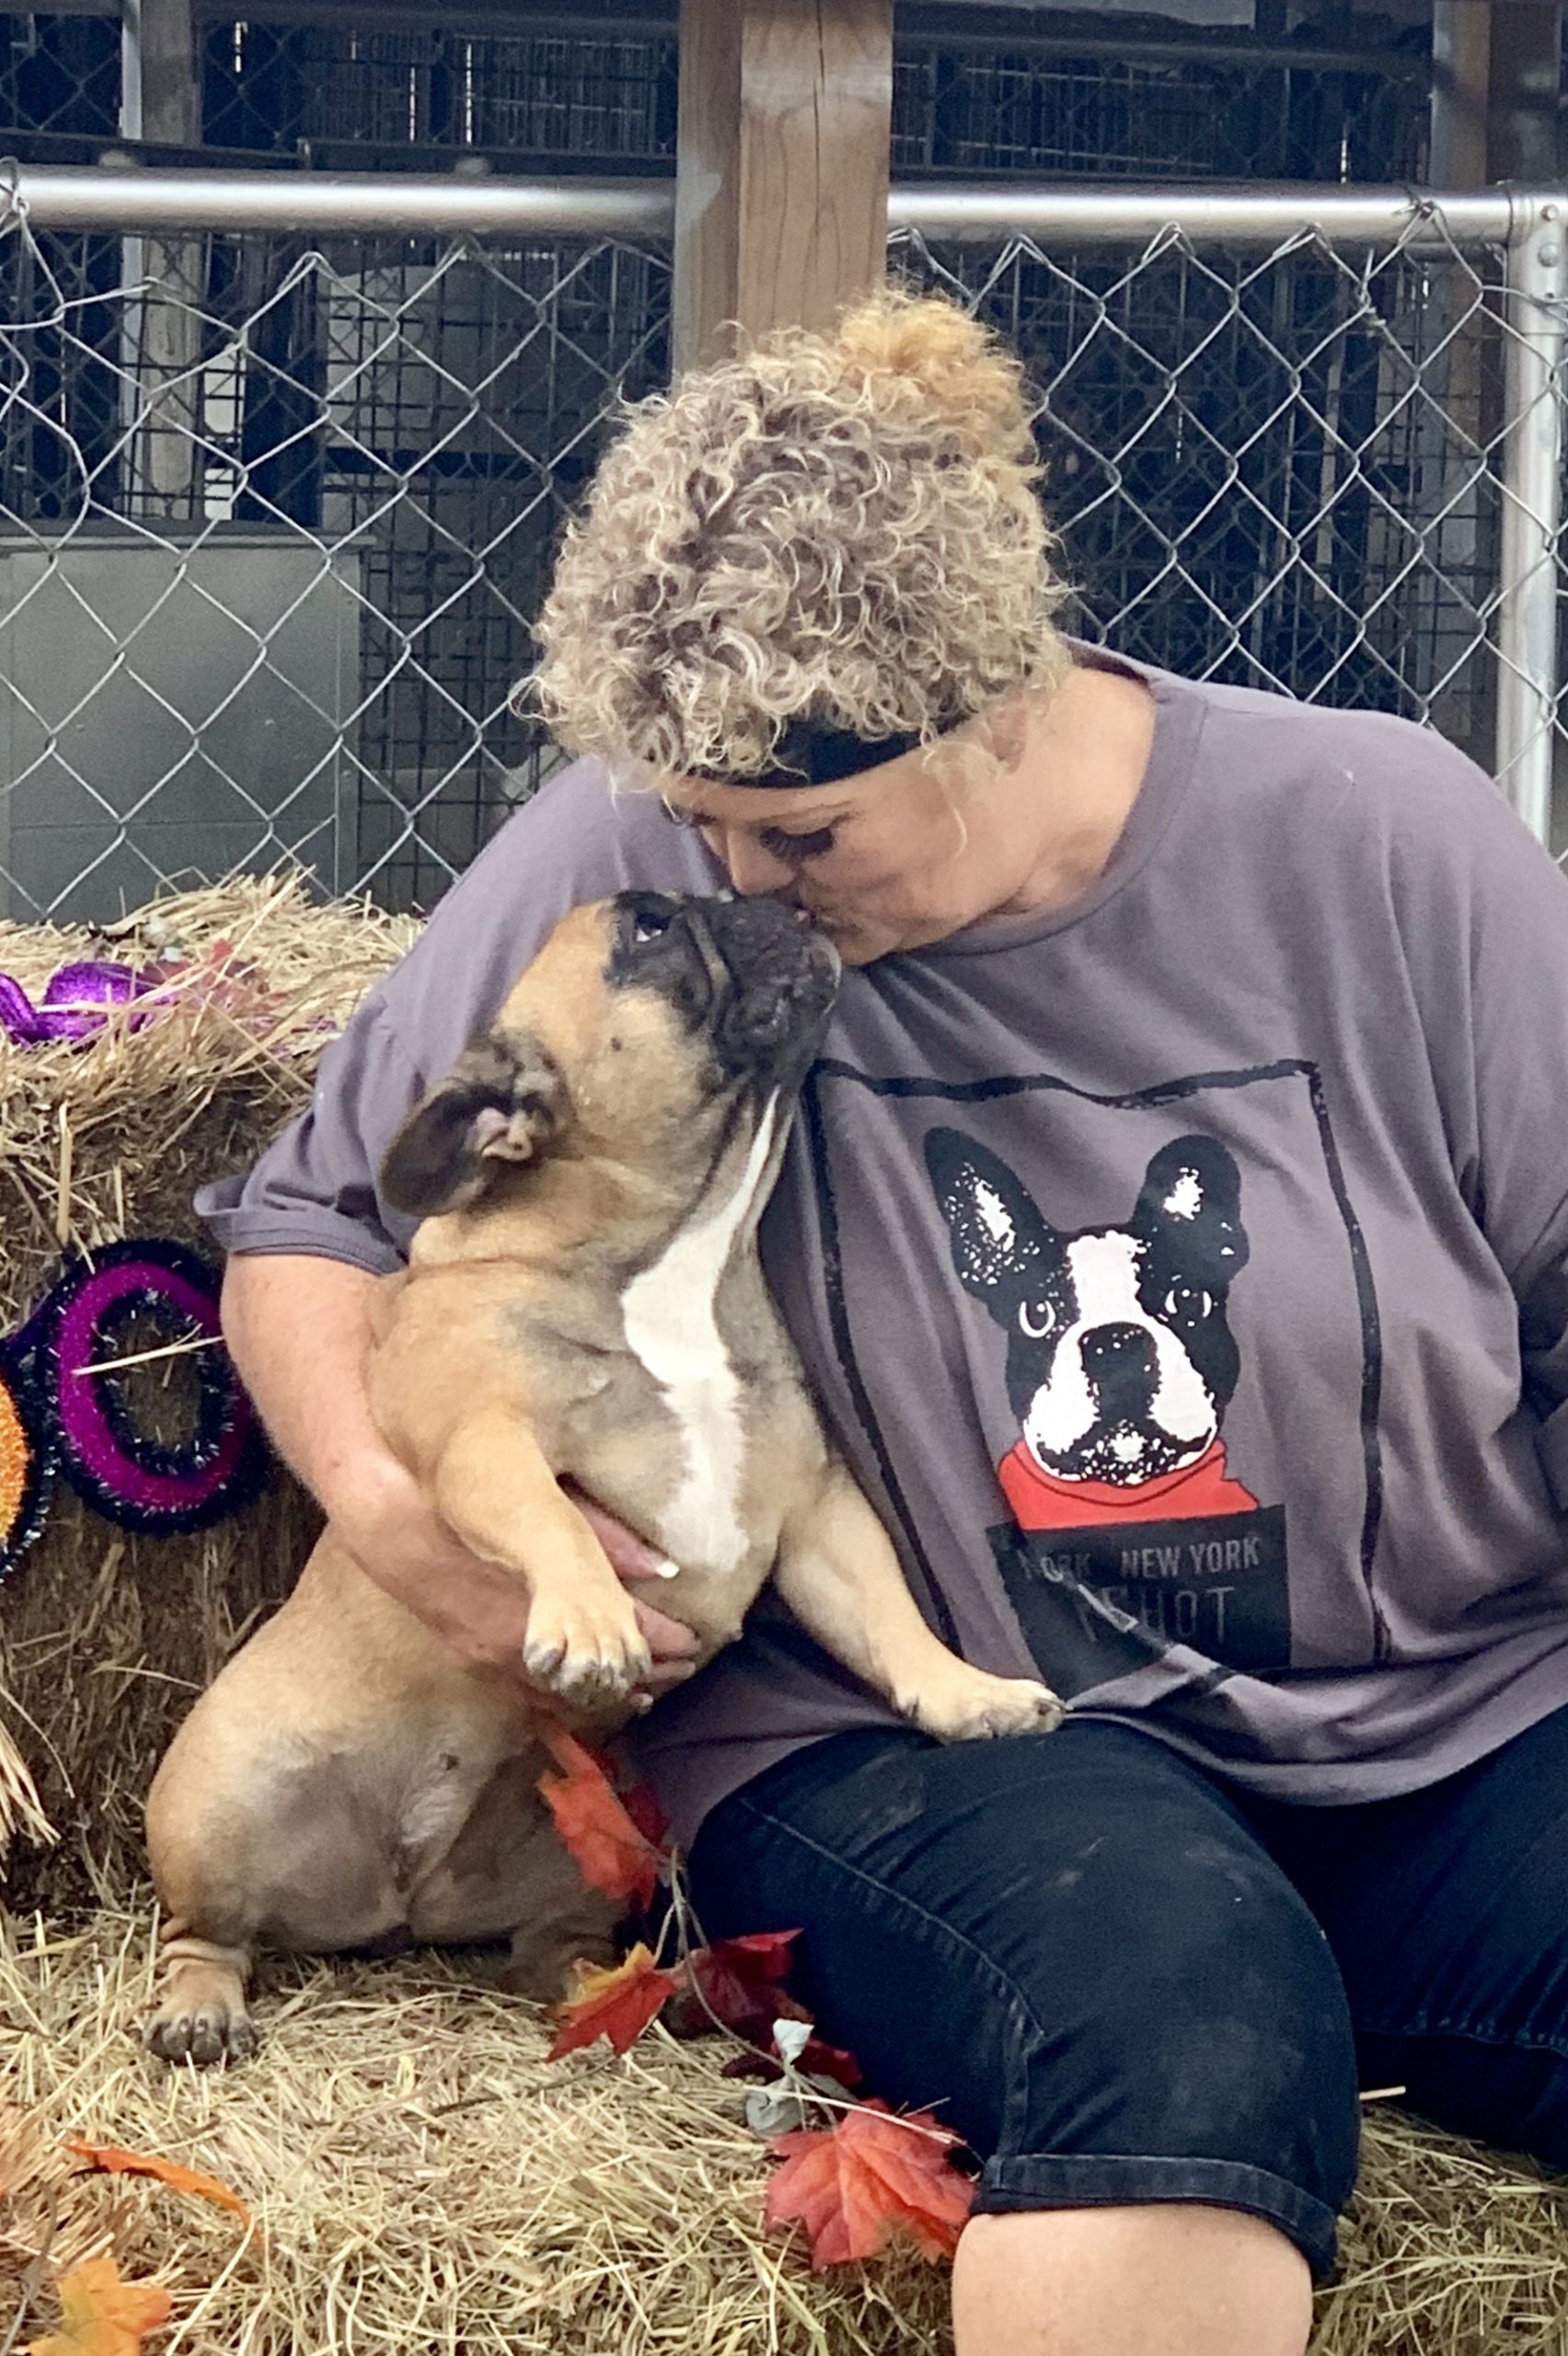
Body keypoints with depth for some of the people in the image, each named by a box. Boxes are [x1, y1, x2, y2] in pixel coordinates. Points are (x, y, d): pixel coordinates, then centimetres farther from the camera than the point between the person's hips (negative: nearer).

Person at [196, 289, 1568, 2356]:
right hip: (914, 1729, -1)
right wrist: (392, 1508, -11)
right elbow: (306, 1219, 7)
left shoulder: (1386, 850, -4)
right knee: (1188, 2006, -36)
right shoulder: (620, 863, -5)